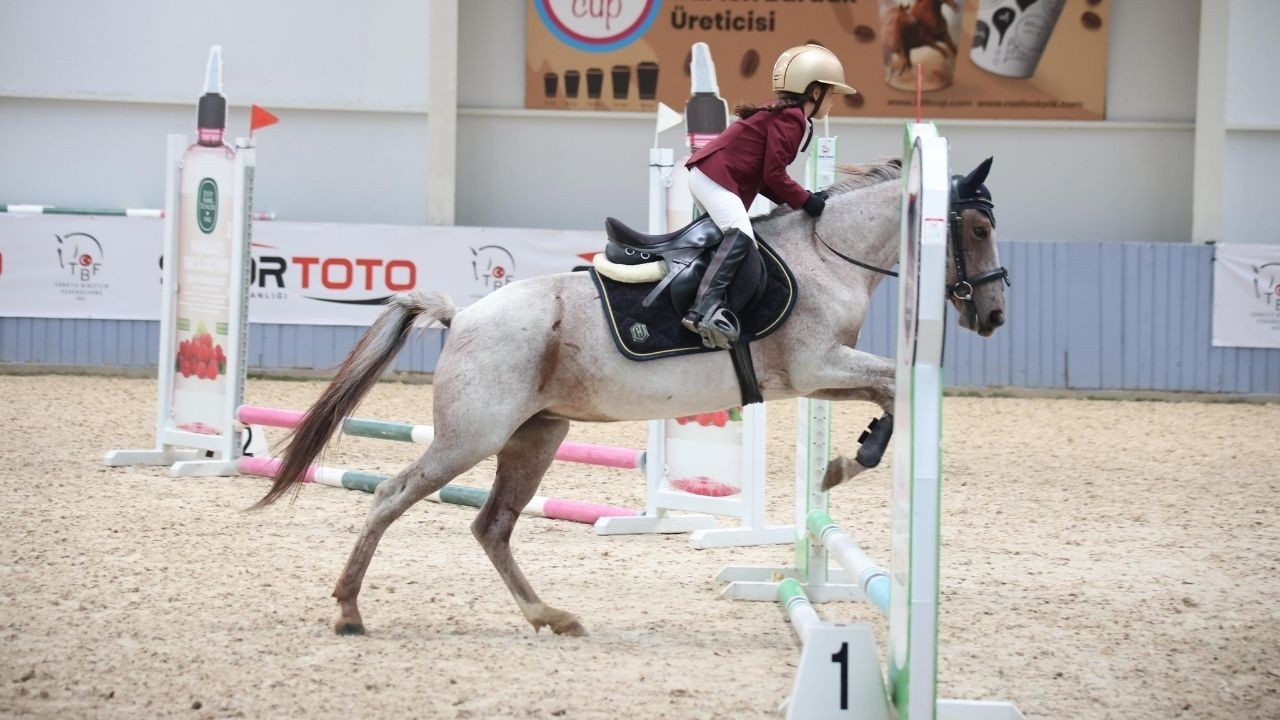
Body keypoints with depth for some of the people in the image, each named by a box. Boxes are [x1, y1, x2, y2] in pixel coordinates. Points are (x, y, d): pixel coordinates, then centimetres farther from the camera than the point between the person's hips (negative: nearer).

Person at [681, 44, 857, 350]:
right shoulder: (790, 119, -12)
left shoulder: (785, 116, 21)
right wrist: (805, 201, -7)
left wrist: (792, 200, 10)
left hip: (708, 175, 12)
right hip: (715, 177, -12)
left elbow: (764, 175, 18)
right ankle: (703, 309, -41)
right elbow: (774, 175, -16)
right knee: (740, 237, -27)